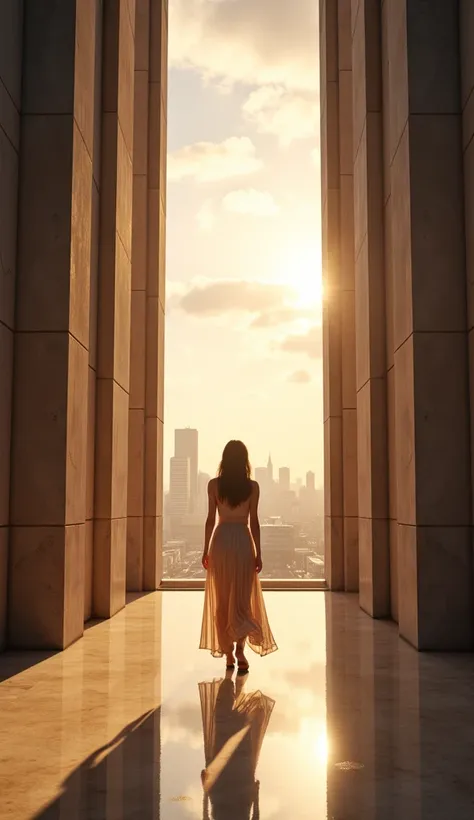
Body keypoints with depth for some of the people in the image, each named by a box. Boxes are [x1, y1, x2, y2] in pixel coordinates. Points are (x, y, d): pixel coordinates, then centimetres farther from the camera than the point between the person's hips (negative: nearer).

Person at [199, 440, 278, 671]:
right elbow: (254, 522, -3)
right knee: (242, 600, 4)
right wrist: (258, 553, 2)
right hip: (243, 541, -1)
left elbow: (210, 519, -1)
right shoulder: (252, 486, -3)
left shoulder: (214, 484, -2)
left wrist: (206, 550, 6)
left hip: (221, 540, 1)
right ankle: (240, 647, -15)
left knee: (222, 600, 10)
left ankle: (228, 654, 14)